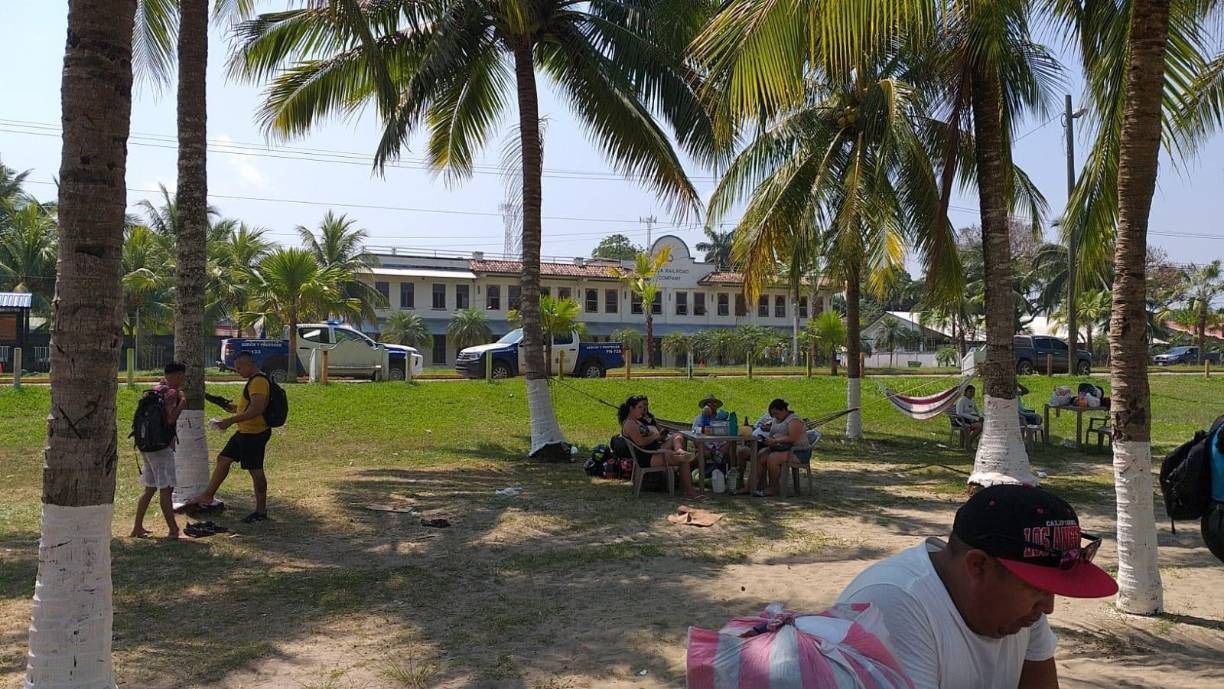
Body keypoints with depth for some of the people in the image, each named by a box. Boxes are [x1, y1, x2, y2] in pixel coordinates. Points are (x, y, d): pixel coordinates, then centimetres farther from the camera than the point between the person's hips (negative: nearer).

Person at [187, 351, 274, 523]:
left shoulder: (258, 381, -21)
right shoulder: (254, 380, 13)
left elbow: (257, 409, -31)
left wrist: (231, 420, -29)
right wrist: (238, 408, 12)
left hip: (255, 434, -11)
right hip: (245, 432, 11)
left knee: (256, 471, -1)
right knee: (223, 459, 16)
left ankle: (261, 511, 10)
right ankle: (208, 496, 28)